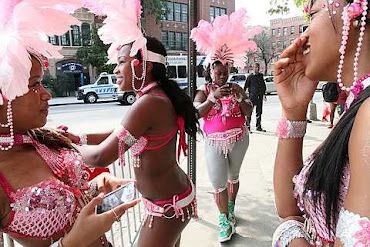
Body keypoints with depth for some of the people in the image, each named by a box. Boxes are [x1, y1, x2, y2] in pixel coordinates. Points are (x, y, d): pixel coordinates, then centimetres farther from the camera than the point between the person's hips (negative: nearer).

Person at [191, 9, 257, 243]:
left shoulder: (236, 88, 1)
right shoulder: (204, 90, -2)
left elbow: (249, 112, -4)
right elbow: (196, 112, -19)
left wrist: (240, 98, -23)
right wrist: (213, 97, -31)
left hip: (239, 139, 2)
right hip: (215, 142, -1)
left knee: (233, 176, 16)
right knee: (218, 182, -1)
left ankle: (231, 209, 38)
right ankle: (224, 221, 15)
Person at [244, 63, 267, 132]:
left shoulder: (261, 75, 12)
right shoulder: (250, 76, -1)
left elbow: (263, 85, 20)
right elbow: (246, 86, 0)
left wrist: (264, 94, 15)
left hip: (260, 96, 5)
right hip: (252, 96, -5)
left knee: (259, 112, 10)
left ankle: (258, 127, 18)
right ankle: (248, 126, -2)